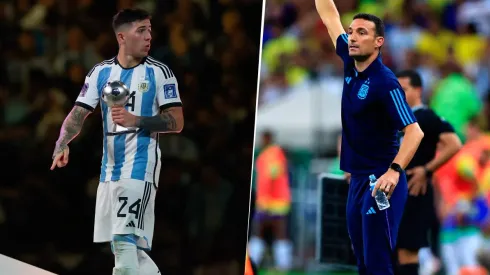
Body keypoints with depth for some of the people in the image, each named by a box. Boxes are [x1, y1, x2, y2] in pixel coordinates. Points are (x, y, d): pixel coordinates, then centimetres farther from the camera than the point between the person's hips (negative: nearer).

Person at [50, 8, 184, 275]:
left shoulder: (159, 72, -4)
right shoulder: (101, 72, 6)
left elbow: (177, 122, -6)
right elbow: (78, 113, 2)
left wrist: (136, 120, -19)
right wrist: (62, 144, -17)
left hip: (141, 167, -5)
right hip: (110, 168, 5)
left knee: (125, 241, -17)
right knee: (123, 245, 11)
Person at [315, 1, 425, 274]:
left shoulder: (385, 82, -17)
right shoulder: (352, 65, 5)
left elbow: (415, 131, -22)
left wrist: (394, 171, -35)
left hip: (381, 182, -8)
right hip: (358, 179, 8)